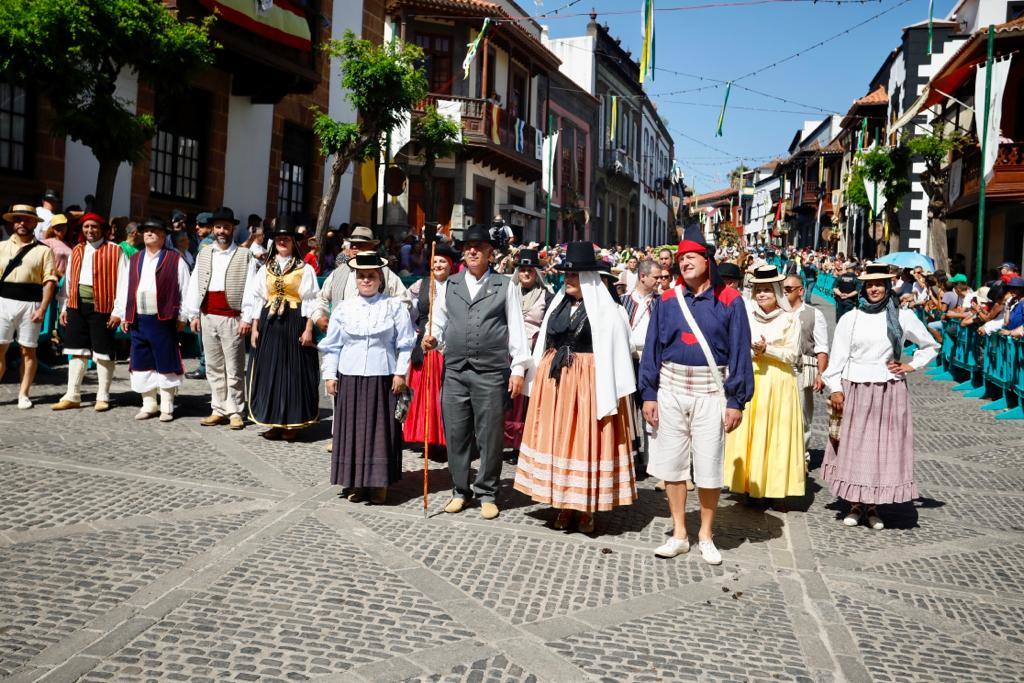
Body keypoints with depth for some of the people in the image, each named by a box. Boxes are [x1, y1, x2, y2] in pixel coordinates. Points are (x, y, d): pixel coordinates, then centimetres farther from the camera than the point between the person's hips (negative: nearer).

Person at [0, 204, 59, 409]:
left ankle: (23, 394, 10)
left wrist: (42, 308, -10)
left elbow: (49, 281, -1)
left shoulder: (43, 250, 5)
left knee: (28, 350, 3)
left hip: (30, 304, -2)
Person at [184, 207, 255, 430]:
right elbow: (194, 285, 11)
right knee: (214, 367, 10)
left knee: (234, 368, -1)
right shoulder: (203, 254, 13)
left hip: (232, 318, -4)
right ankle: (219, 410, 18)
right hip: (207, 317, 5)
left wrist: (247, 319, -11)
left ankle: (235, 412, 6)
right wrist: (193, 314, 4)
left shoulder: (244, 256, 0)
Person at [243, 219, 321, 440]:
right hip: (269, 324, 4)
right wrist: (254, 327, 3)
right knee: (269, 371, 5)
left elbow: (311, 302, -4)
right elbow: (256, 299, 11)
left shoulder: (305, 269, 0)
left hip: (295, 324, -4)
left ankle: (293, 423, 8)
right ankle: (275, 422, 14)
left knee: (294, 371, 0)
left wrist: (308, 329, -11)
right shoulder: (265, 269, 12)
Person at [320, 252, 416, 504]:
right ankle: (355, 483, 14)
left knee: (381, 430, 0)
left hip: (383, 379, -2)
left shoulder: (394, 307, 2)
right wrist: (329, 374, 5)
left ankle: (379, 483, 11)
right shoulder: (343, 308, 8)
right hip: (349, 379, 2)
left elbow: (405, 344, 2)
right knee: (352, 429, 4)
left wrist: (400, 373, -4)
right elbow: (332, 346, 11)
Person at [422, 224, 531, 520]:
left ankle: (486, 493, 17)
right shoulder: (450, 285, 12)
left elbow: (516, 328, 2)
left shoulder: (505, 286, 4)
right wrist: (432, 338, -5)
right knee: (456, 434, 8)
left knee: (490, 435, 3)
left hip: (492, 373, -3)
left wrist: (518, 369, -4)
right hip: (455, 371, 3)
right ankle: (460, 490, 23)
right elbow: (440, 321, 18)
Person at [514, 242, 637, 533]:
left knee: (585, 440, 1)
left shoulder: (606, 311, -7)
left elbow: (614, 354, -10)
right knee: (557, 438, 8)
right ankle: (563, 503, 19)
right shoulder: (559, 304, 11)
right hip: (555, 381, 6)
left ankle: (587, 508, 12)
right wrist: (539, 381, 10)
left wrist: (610, 392, -15)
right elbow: (545, 344, 14)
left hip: (588, 382, -6)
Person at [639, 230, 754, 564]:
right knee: (672, 463, 7)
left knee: (709, 469, 2)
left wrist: (736, 401, -6)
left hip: (711, 393, -2)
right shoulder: (667, 300, 5)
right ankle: (679, 534, 21)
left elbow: (740, 352, -2)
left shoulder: (729, 301, -1)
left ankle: (706, 535, 21)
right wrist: (649, 394, 1)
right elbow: (652, 349, 7)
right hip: (671, 390, 3)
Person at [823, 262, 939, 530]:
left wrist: (911, 366, 3)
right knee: (853, 447, 3)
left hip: (889, 393, 0)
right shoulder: (850, 318, 4)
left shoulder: (903, 317, 4)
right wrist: (835, 388, -6)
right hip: (854, 391, 0)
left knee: (885, 447, 2)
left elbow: (930, 346, 16)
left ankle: (874, 506, 14)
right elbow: (837, 356, 2)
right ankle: (855, 505, 15)